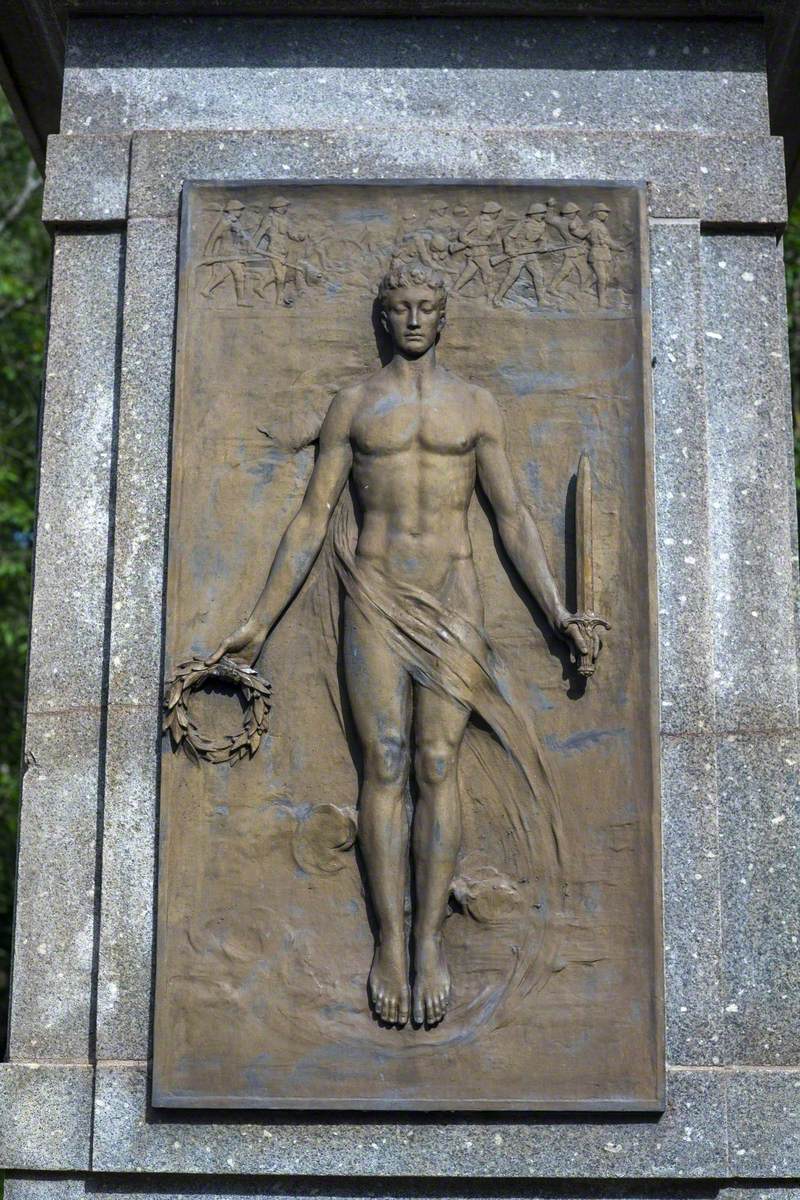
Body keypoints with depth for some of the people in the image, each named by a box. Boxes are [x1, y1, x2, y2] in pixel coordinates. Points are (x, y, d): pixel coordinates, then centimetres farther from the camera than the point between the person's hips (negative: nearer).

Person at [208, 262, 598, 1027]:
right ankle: (390, 942, -4)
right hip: (375, 596, 0)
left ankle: (430, 940, -3)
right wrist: (259, 622, 2)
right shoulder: (352, 405, 10)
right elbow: (311, 519, 7)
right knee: (383, 766, -6)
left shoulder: (475, 405, 11)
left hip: (451, 597, 0)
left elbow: (512, 516, 8)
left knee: (438, 767, -6)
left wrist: (556, 611, -2)